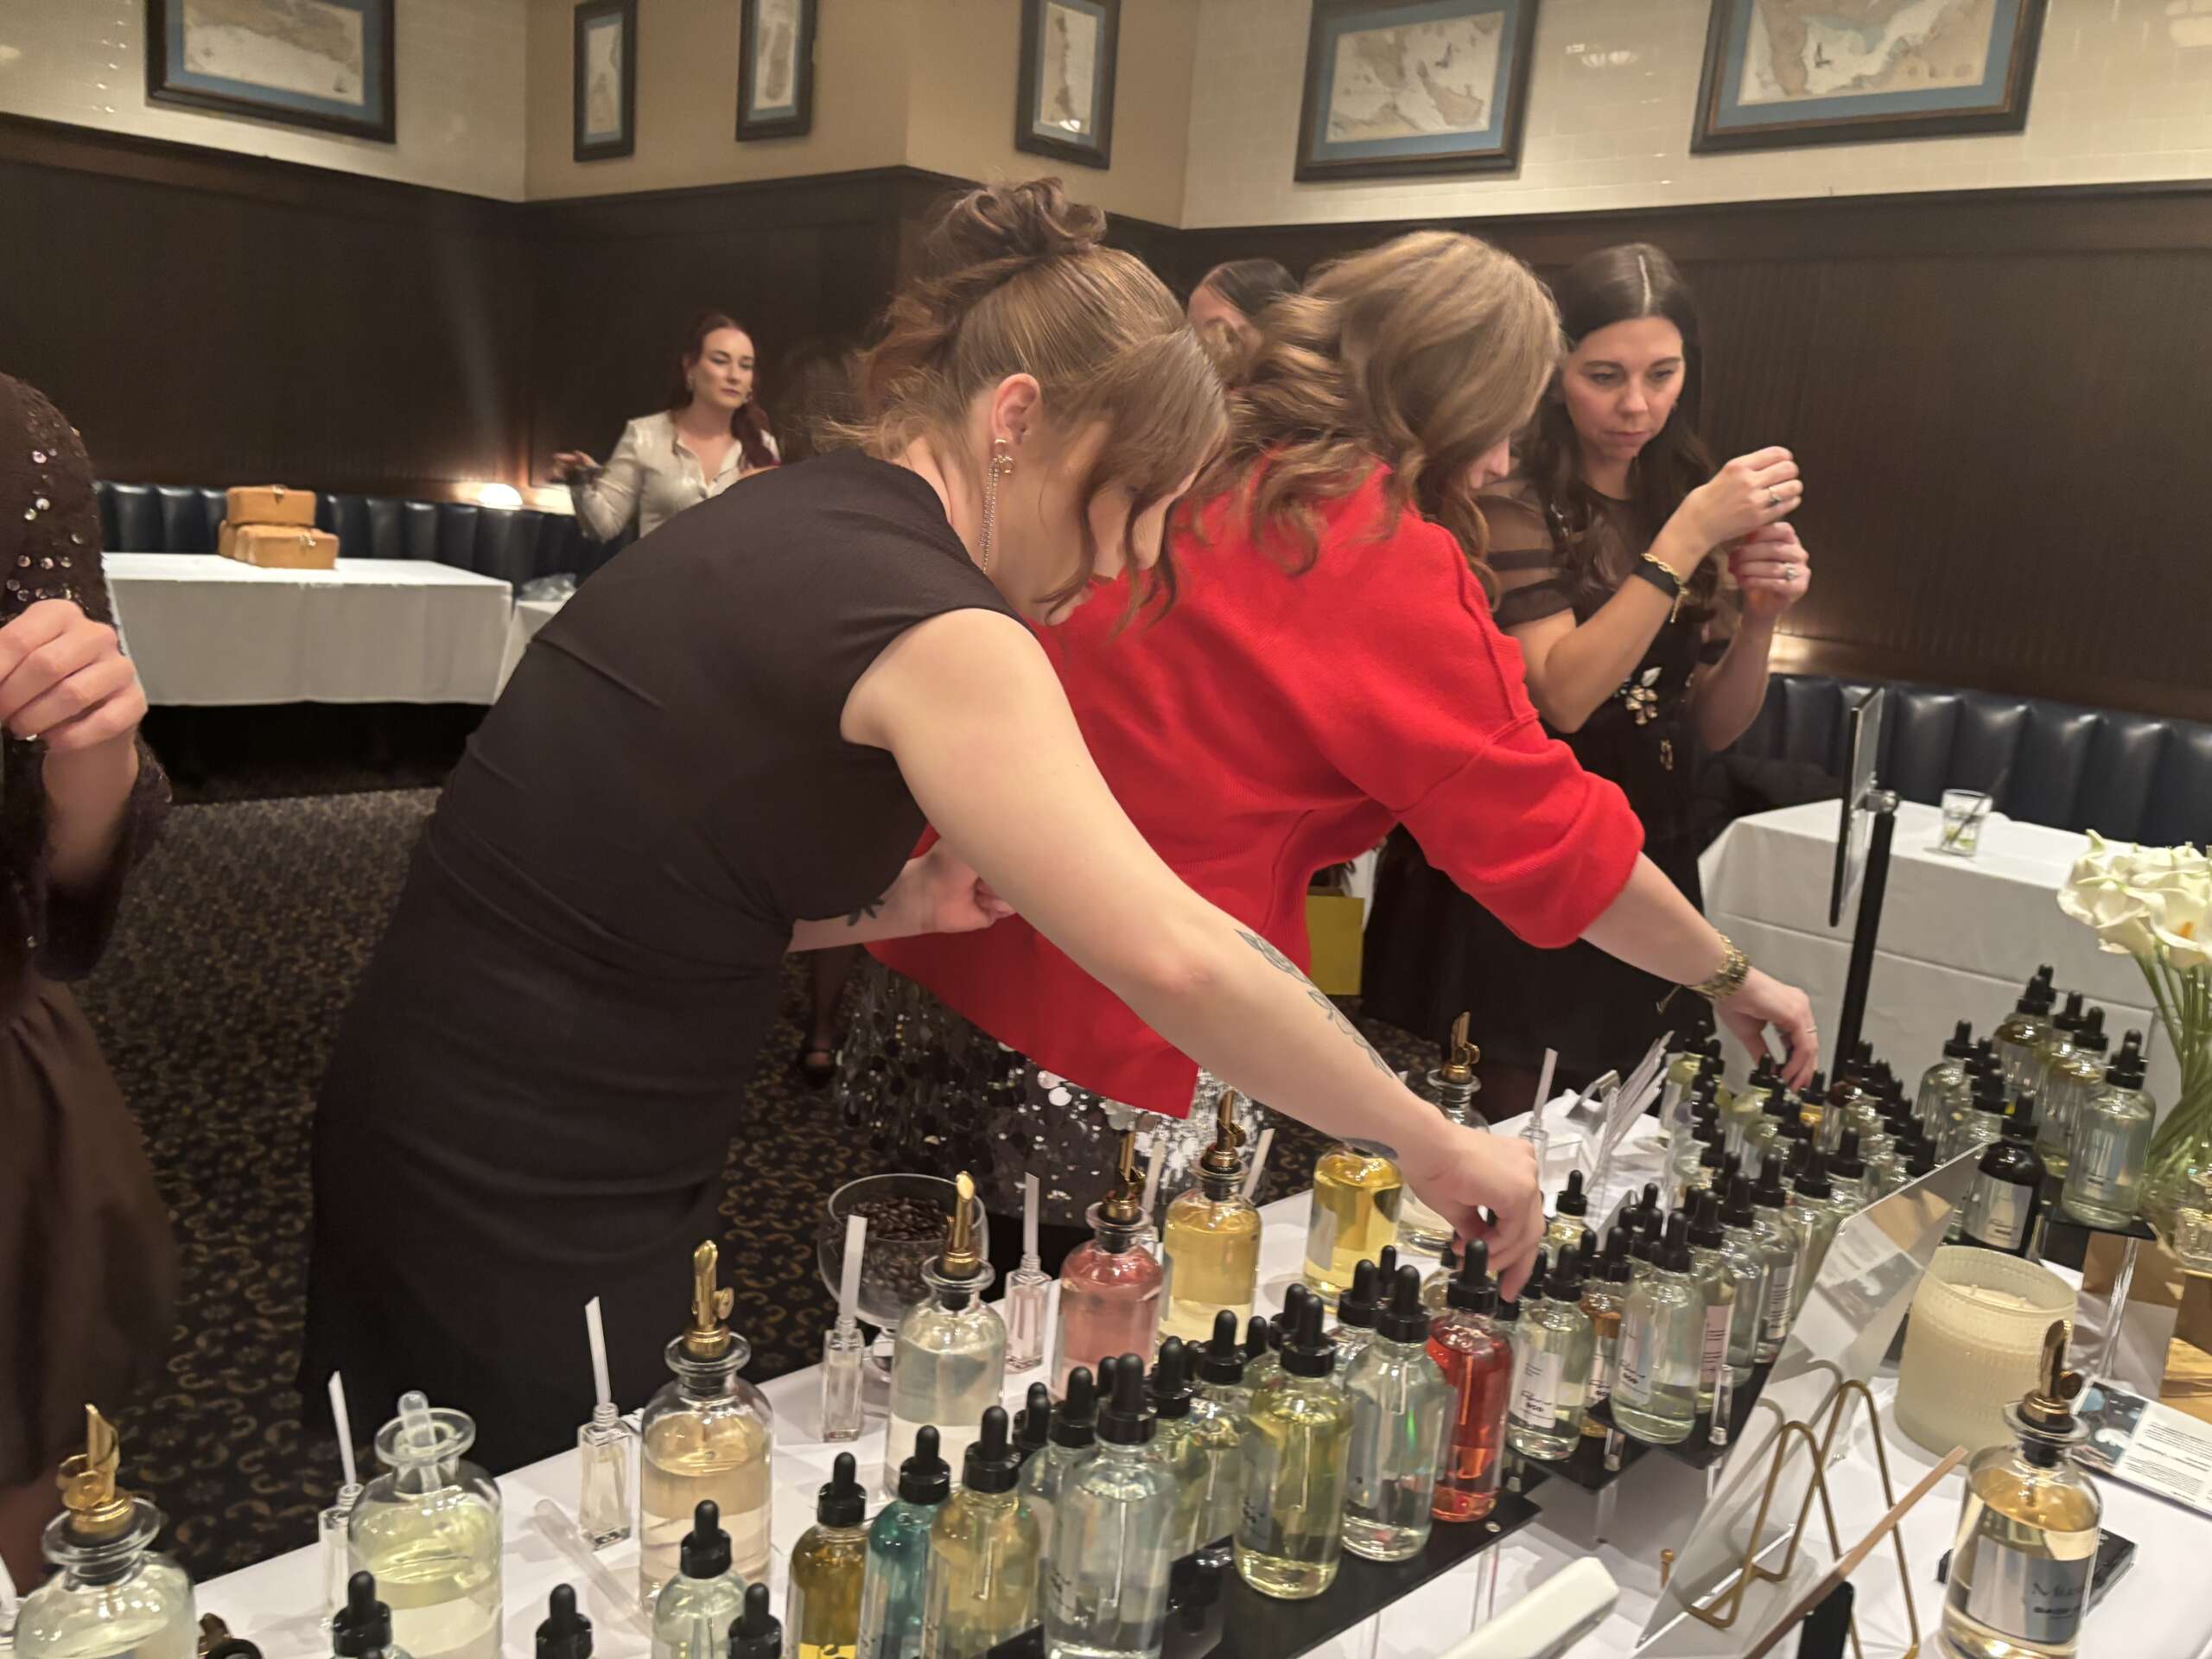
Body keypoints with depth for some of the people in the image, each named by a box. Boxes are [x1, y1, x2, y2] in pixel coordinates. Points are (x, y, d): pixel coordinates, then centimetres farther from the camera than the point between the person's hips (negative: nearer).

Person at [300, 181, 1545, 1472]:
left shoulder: (771, 522, 6)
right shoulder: (934, 626, -21)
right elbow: (1172, 959, -30)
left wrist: (885, 906, 2)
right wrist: (1435, 1146, -17)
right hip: (533, 1235, -9)